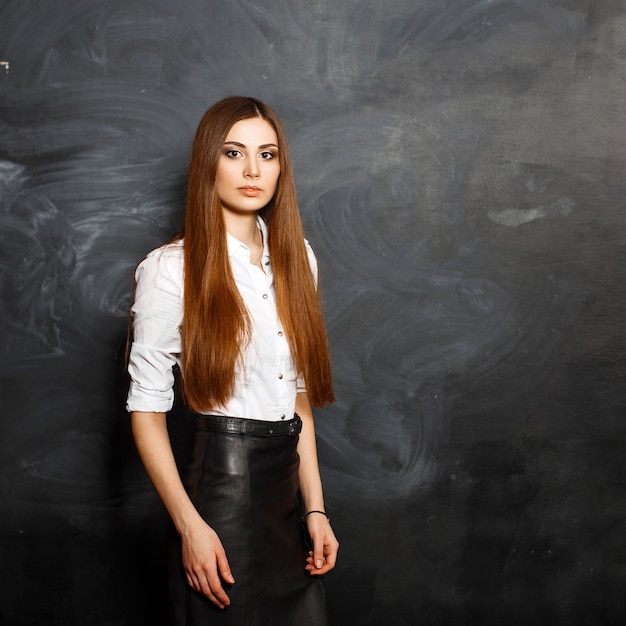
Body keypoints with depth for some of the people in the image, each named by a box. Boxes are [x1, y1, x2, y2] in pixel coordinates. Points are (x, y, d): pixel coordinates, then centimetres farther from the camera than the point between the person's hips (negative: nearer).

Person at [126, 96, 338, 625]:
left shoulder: (296, 258, 8)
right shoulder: (171, 269, -8)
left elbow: (298, 392, 10)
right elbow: (147, 409, -9)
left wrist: (315, 508, 6)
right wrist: (190, 525, -16)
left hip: (289, 485, 6)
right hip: (222, 483, -5)